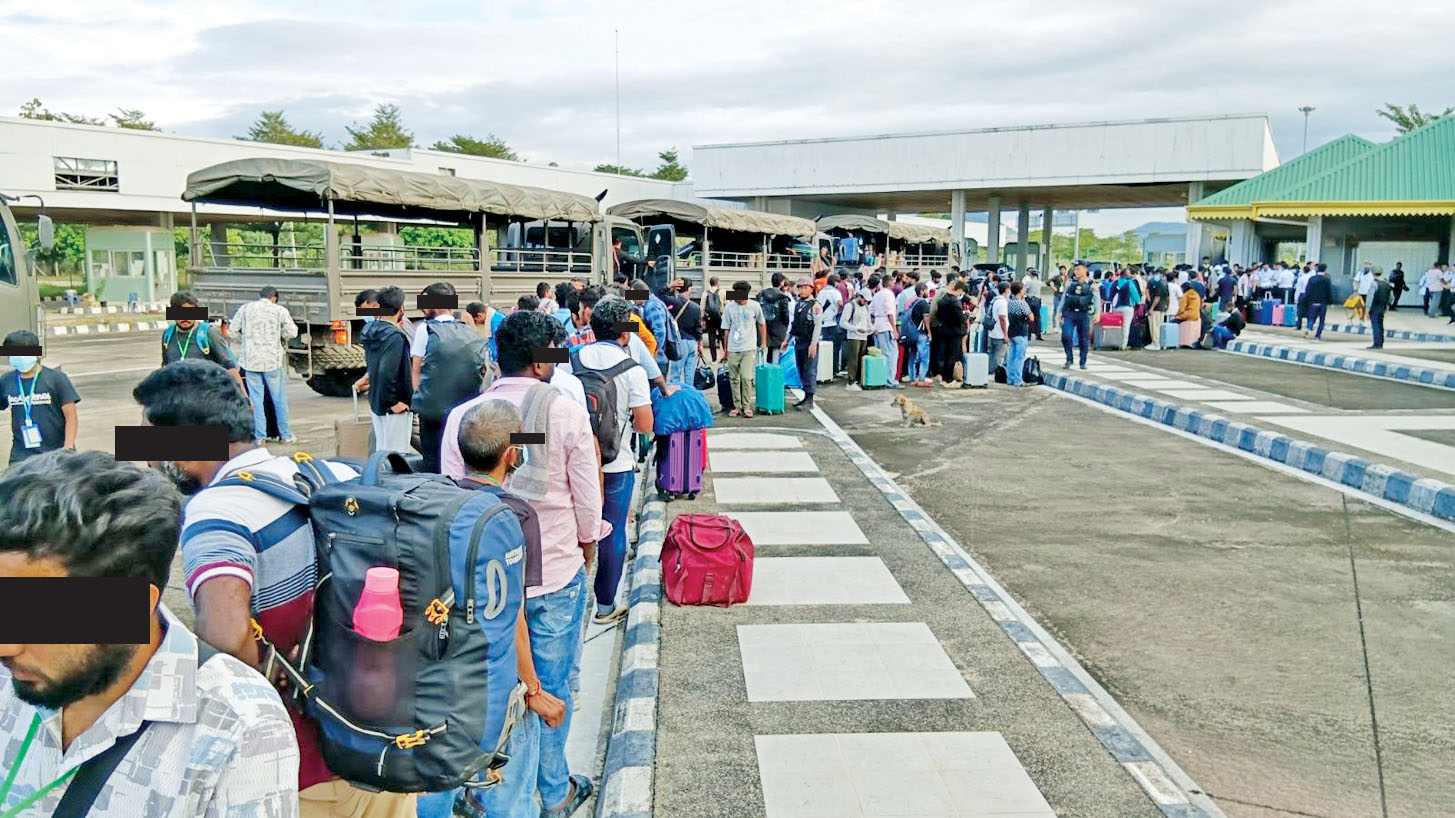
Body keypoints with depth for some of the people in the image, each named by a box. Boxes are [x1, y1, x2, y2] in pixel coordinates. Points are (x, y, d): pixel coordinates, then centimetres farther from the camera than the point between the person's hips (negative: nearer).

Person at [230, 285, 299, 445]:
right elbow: (292, 332, -7)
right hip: (273, 360, -2)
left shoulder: (245, 308, 5)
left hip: (250, 359, 2)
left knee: (255, 398, 7)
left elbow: (233, 329, 4)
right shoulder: (280, 310, -1)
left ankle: (259, 436, 8)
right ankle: (285, 435, 13)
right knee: (279, 399, 8)